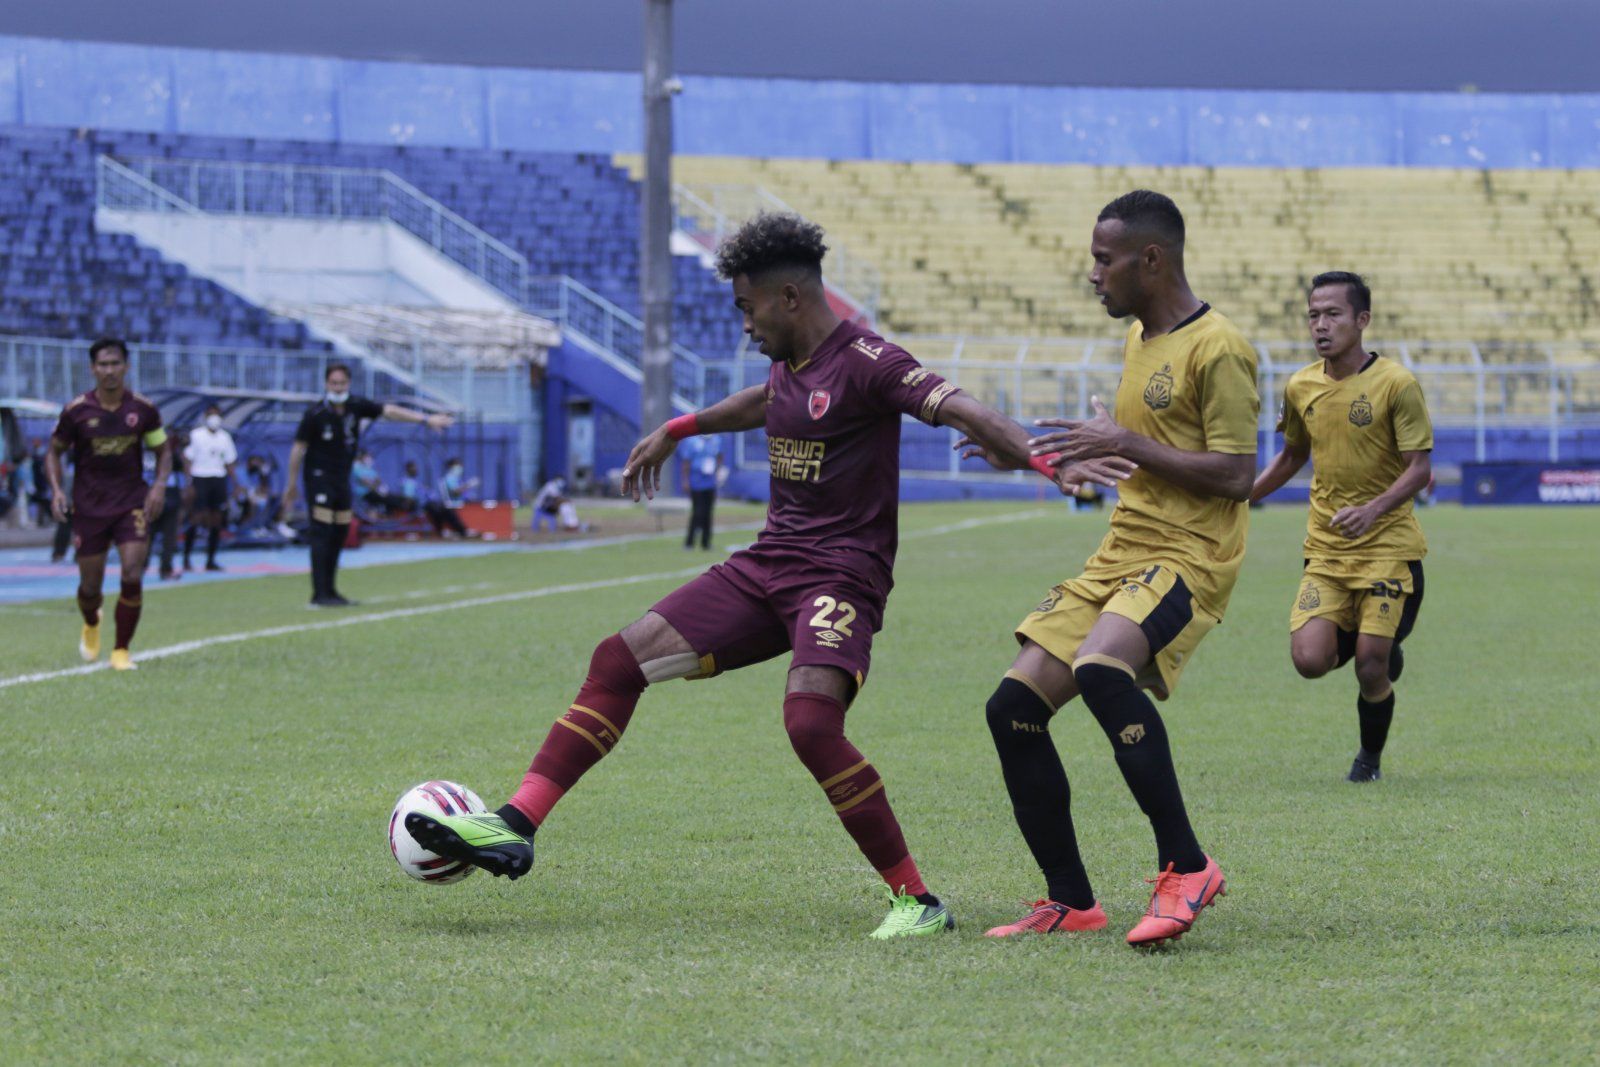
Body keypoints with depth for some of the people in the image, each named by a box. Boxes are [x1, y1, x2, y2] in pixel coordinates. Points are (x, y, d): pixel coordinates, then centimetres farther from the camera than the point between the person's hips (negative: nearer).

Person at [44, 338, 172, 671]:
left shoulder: (143, 409, -3)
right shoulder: (76, 410, -6)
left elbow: (163, 449, 10)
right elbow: (55, 451, 6)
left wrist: (159, 486, -6)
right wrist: (56, 488, -10)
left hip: (132, 503, 0)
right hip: (88, 506, 0)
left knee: (132, 577, -15)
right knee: (90, 587, 5)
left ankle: (122, 650, 0)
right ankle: (91, 625, 42)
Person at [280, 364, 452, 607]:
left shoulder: (356, 406, -3)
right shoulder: (316, 414, -16)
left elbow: (389, 411, -4)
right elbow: (298, 448, -10)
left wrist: (425, 419, -12)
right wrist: (292, 485, -8)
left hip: (342, 477, 7)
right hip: (319, 476, -7)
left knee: (340, 532, 9)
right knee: (322, 532, -13)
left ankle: (329, 590, 18)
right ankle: (319, 594, -16)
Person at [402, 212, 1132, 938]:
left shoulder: (864, 362, -14)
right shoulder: (789, 362, 12)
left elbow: (960, 410, -26)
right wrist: (676, 431, 48)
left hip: (840, 577, -9)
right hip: (766, 567, 9)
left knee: (811, 723, -31)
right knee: (620, 660, 1)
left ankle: (916, 901, -20)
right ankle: (516, 829, 3)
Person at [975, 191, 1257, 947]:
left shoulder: (1216, 350, -11)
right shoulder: (1137, 341, 17)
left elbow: (1236, 474, -17)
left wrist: (1127, 445, -16)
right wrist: (1093, 450, 14)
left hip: (1187, 559, -9)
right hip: (1119, 556, 9)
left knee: (1101, 668, -36)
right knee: (1014, 706, -2)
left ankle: (1185, 868, -26)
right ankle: (1071, 903, 7)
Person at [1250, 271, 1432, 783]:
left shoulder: (1396, 384, -11)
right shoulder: (1300, 387, 4)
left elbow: (1420, 468, -13)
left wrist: (1373, 510, -29)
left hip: (1388, 546, -4)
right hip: (1325, 549, 4)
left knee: (1371, 668, -8)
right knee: (1310, 659, -14)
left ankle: (1369, 757, 22)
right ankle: (1378, 651, 21)